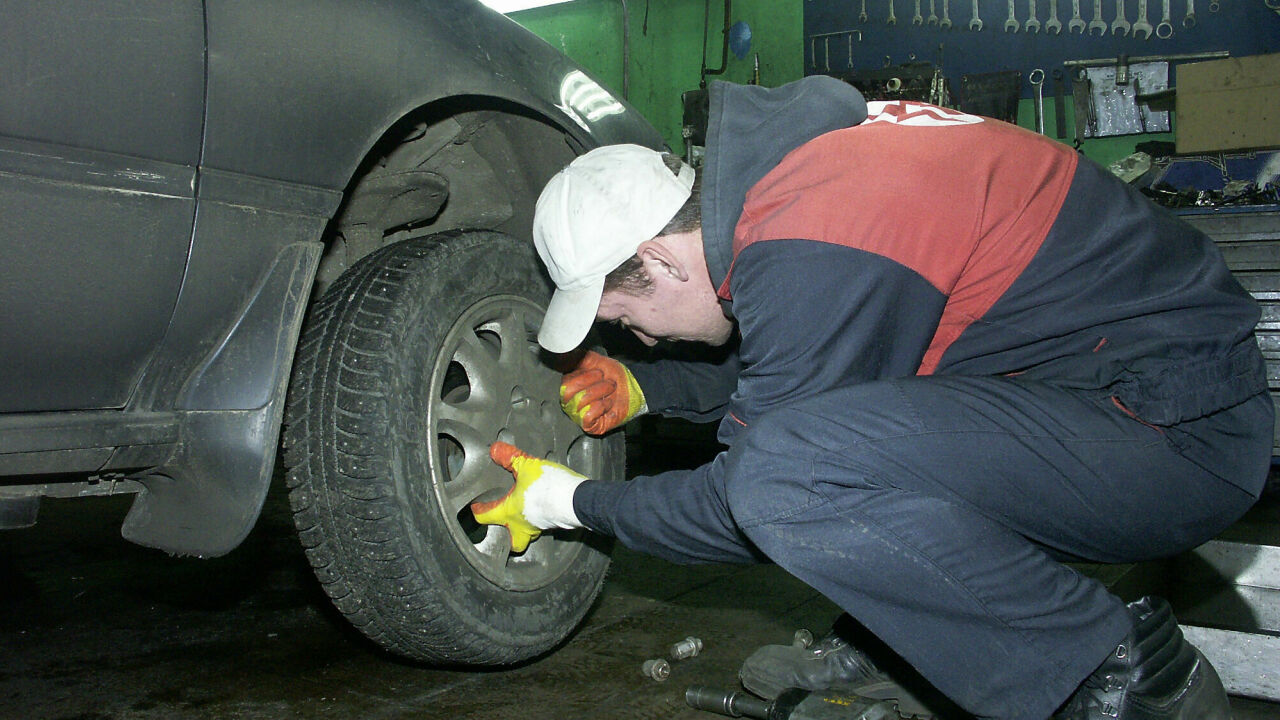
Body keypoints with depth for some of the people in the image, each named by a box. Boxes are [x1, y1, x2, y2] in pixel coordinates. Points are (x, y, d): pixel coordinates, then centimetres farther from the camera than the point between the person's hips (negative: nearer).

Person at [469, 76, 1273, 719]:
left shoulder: (810, 258, -27)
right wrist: (644, 388, 19)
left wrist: (575, 502, -2)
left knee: (784, 475, -30)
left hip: (1184, 431, -10)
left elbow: (754, 501, -15)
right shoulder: (786, 161, 3)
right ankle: (893, 651, 12)